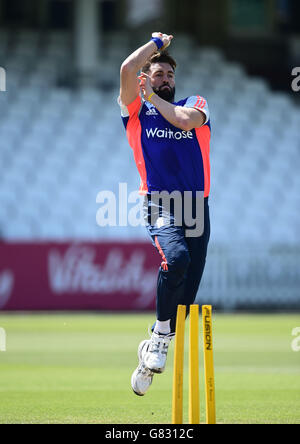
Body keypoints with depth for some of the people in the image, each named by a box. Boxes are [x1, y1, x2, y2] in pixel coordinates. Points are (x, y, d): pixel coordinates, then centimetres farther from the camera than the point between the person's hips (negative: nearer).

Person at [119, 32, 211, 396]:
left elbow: (185, 120, -7)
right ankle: (161, 337, -17)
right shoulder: (136, 109, 12)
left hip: (197, 204, 3)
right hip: (159, 202, -3)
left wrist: (153, 97, 6)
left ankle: (152, 352, 16)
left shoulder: (196, 103, 17)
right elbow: (128, 68, -6)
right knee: (176, 257, -32)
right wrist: (157, 42, 9)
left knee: (186, 292, -1)